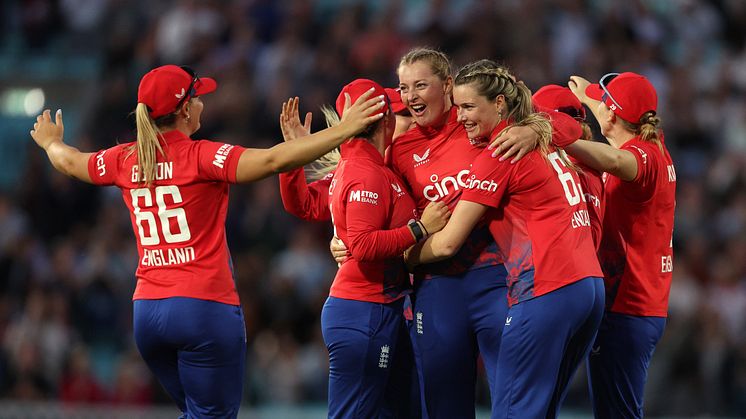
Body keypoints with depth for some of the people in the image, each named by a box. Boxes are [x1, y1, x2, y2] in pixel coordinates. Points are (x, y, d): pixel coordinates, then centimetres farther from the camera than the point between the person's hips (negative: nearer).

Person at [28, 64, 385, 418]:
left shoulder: (125, 160, 7)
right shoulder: (202, 157, -11)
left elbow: (69, 161, 27)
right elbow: (275, 159, -22)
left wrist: (51, 142, 50)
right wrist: (344, 129, -20)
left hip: (146, 310, 7)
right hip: (205, 307, -7)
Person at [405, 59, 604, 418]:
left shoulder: (497, 155, -5)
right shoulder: (547, 142, 17)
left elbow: (447, 243, -4)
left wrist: (400, 258, 12)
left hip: (546, 293, -9)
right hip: (590, 285, 9)